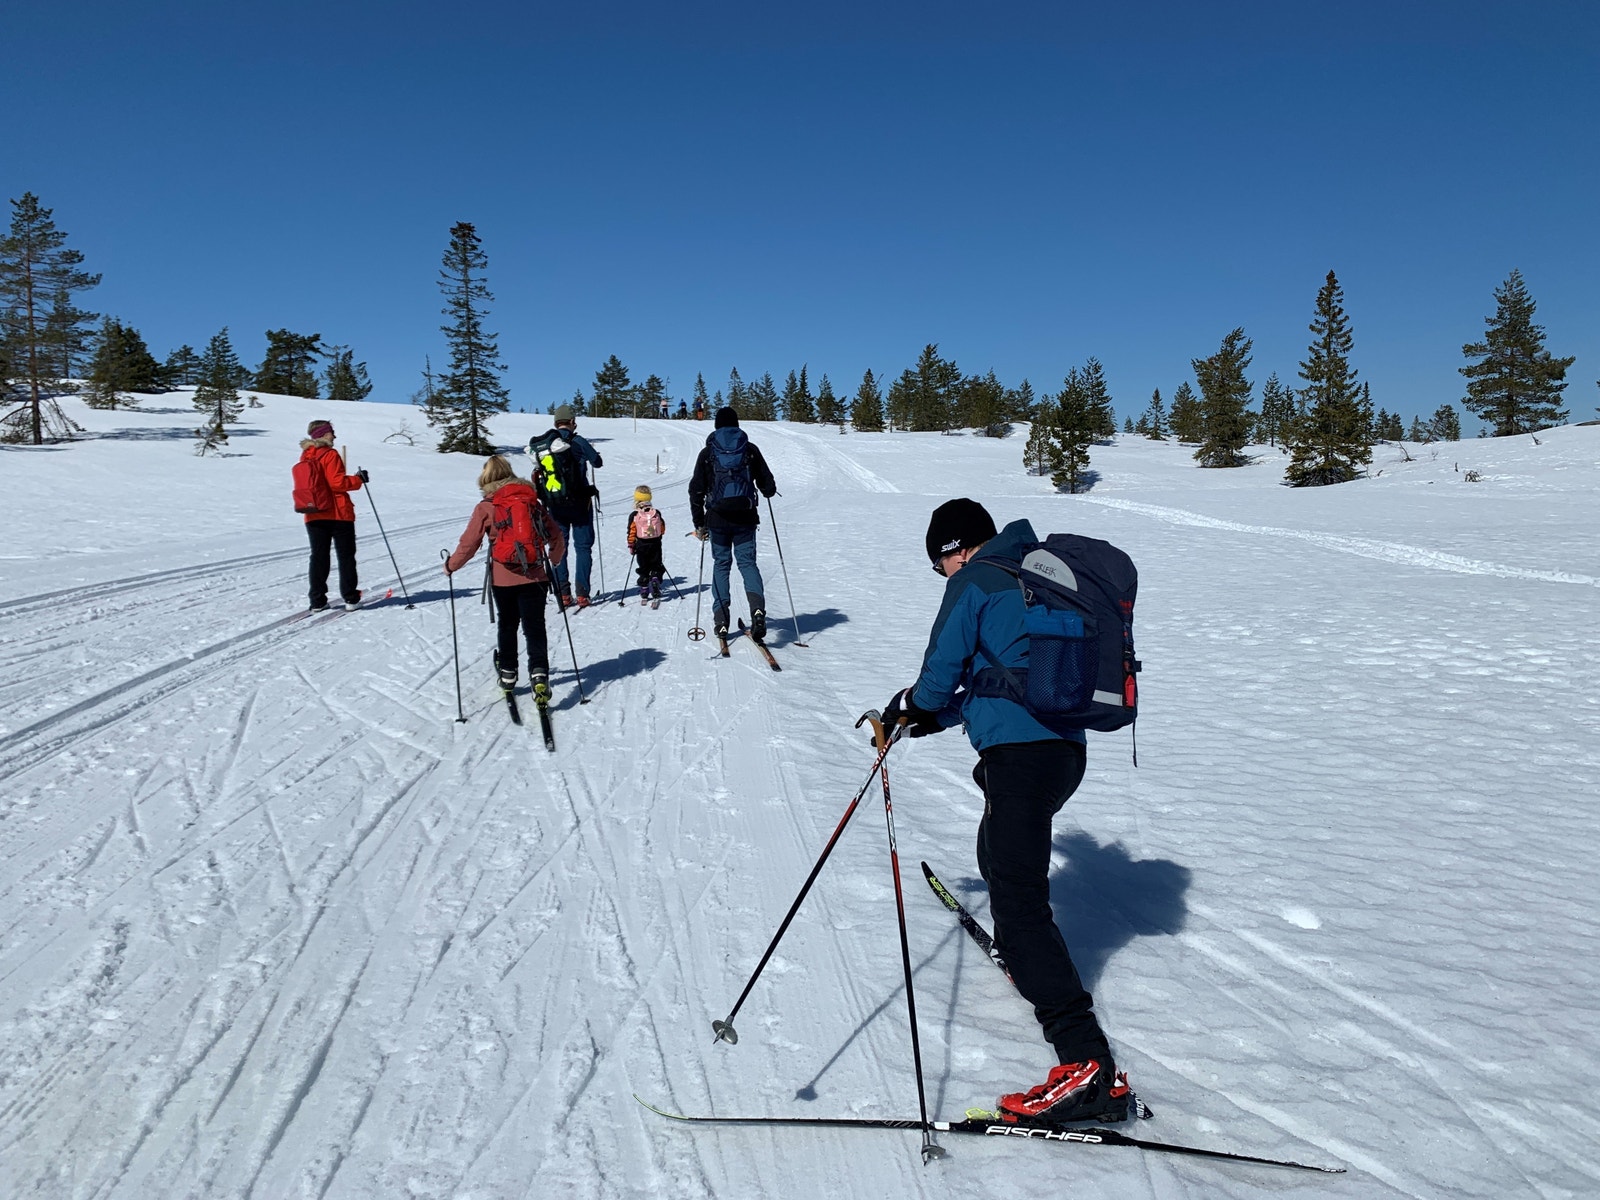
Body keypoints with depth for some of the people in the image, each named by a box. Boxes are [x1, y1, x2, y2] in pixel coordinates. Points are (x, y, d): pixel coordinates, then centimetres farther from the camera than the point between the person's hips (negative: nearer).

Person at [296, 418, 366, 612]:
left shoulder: (305, 457, 10)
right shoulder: (329, 455, -12)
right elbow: (337, 483, -17)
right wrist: (359, 479, -6)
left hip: (313, 516, 6)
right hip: (338, 513, -6)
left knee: (318, 557, 8)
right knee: (346, 556, 3)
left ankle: (317, 601, 6)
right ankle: (350, 598, 4)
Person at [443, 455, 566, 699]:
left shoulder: (486, 507, -5)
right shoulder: (533, 501, 3)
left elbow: (469, 543, -4)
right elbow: (556, 537, 7)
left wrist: (451, 565, 13)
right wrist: (554, 560, 26)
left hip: (503, 579, -1)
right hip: (534, 577, 1)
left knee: (507, 626, 19)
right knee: (535, 628, 3)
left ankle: (508, 673, 30)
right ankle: (539, 673, -14)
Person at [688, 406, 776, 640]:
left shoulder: (707, 453, 3)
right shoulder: (750, 449, 3)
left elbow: (696, 490, 3)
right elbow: (767, 484, 5)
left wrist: (699, 524, 9)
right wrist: (768, 491, 30)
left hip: (718, 518, 0)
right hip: (745, 517, 0)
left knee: (721, 564, 11)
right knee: (748, 562, 5)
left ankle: (721, 620, 7)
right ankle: (758, 607, -20)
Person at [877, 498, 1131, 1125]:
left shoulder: (972, 582, -2)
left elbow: (942, 670, 1)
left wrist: (911, 706, 23)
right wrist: (937, 716, 32)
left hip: (1020, 750, -10)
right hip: (1065, 748, 10)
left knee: (1019, 902, -14)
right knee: (998, 853, 36)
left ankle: (1090, 1065, -21)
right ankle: (1019, 953, 57)